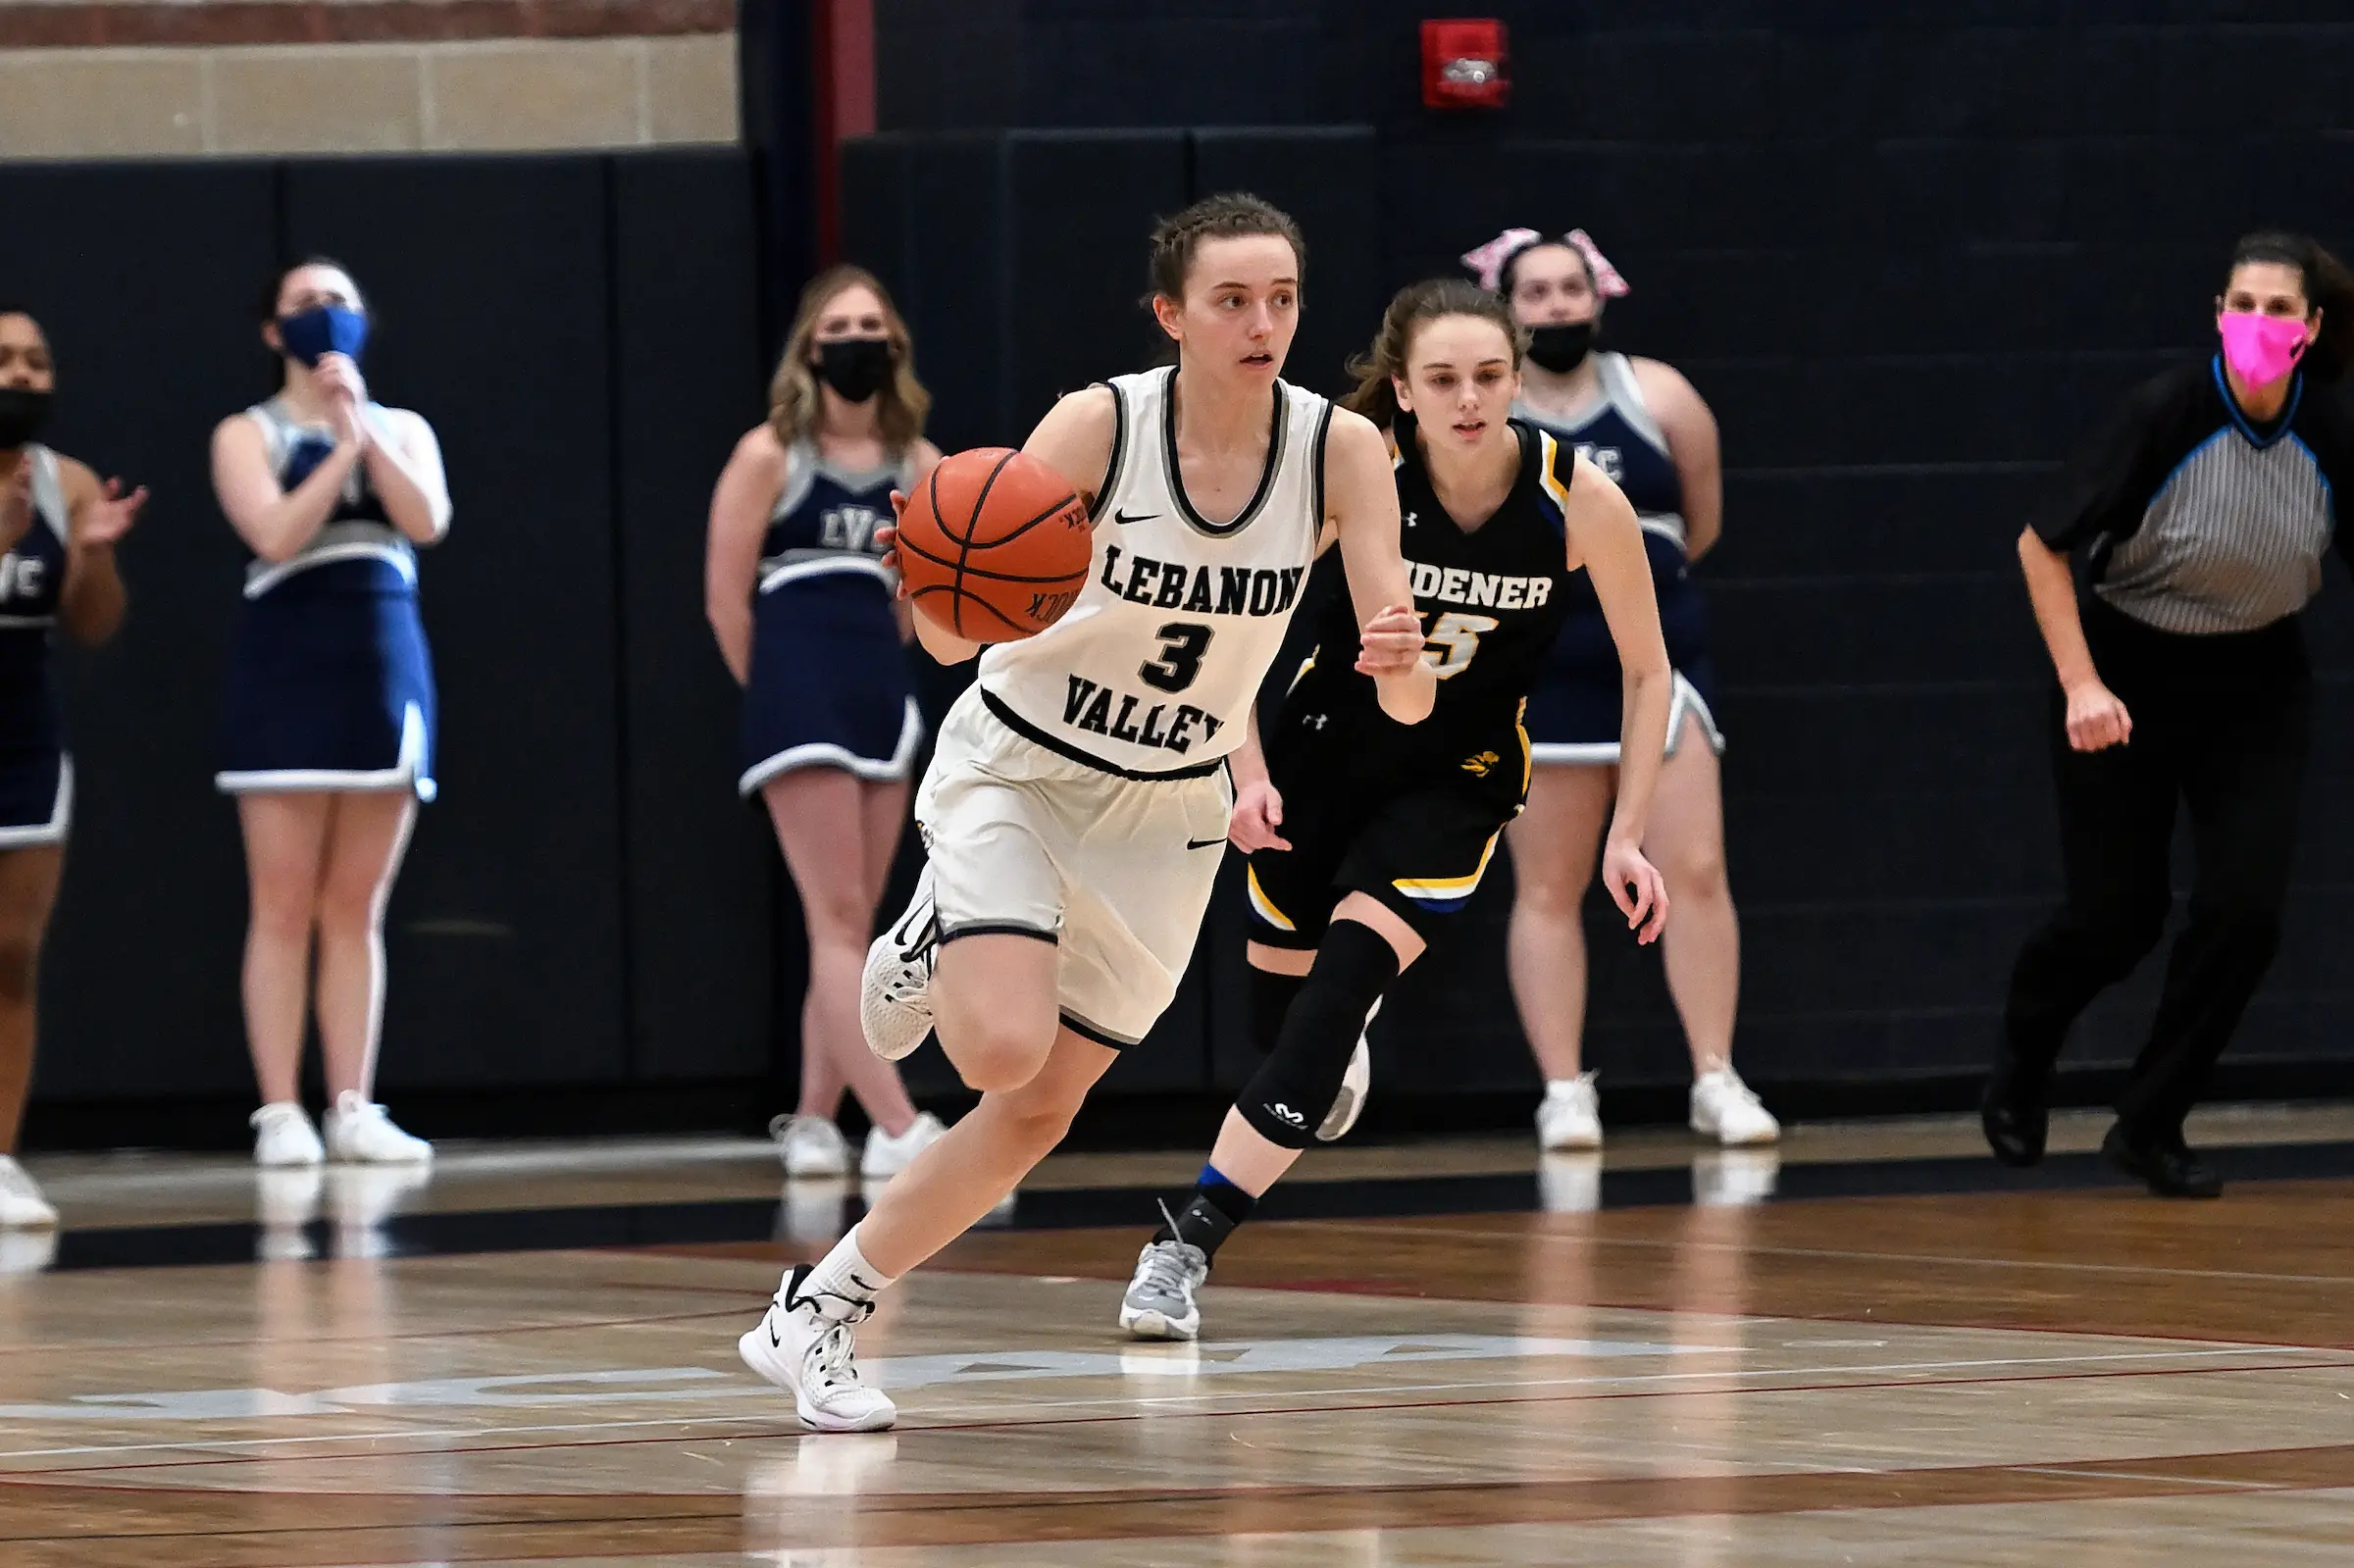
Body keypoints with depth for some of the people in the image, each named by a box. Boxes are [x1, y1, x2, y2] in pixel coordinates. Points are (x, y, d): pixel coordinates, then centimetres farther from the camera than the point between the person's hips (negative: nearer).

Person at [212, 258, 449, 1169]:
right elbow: (276, 534, -12)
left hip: (383, 667, 3)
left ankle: (353, 1109, 5)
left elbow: (428, 522, -5)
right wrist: (342, 446, -9)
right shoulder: (248, 436, 4)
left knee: (357, 910, 3)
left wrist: (361, 427, -9)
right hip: (288, 666, -3)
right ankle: (280, 1115, -6)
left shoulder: (402, 431, 14)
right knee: (285, 908, -6)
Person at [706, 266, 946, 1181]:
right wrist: (779, 693, 4)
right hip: (800, 701, -6)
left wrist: (874, 668, 13)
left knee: (850, 928, 8)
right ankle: (899, 1131, -19)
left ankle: (813, 1121, 17)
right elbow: (726, 598, -3)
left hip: (882, 700, 6)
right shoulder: (769, 456, -5)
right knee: (837, 922, -11)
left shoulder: (918, 467, 7)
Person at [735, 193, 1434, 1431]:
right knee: (1004, 1046, -26)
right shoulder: (1098, 426, -22)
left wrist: (1402, 662, -42)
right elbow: (952, 636, -20)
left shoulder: (1341, 451, -15)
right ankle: (939, 938, 8)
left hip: (1164, 815, 4)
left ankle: (816, 1315, 21)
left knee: (1037, 1114, 6)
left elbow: (1406, 699, -18)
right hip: (1016, 771, -4)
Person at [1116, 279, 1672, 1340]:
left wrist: (1626, 837, -10)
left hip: (1456, 782, -1)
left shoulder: (1582, 503, -20)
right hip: (1322, 749, 1)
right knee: (1280, 1004, 13)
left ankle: (1186, 1249, -18)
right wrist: (1249, 771, -19)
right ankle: (1334, 1065, 53)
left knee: (1339, 992, -19)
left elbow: (1646, 671, -6)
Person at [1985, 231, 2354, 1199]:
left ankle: (2150, 1127, 6)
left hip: (2256, 684, 3)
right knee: (2116, 916, 3)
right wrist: (2081, 685, -22)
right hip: (2130, 673, -3)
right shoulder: (2168, 412, -23)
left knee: (2245, 906, -11)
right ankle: (2022, 1054, 37)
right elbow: (2041, 546, -17)